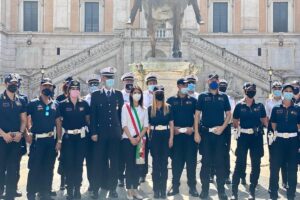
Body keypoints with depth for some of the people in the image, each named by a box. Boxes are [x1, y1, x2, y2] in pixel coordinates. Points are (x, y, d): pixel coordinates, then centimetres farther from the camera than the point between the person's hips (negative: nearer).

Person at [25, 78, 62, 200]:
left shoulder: (55, 105, 10)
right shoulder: (33, 103, -2)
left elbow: (58, 123, 10)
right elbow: (27, 120, -5)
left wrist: (59, 140, 5)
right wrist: (28, 133, -20)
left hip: (51, 140, 4)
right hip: (37, 140, -4)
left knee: (48, 168, 10)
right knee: (34, 168, -3)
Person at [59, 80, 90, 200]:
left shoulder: (84, 104, 3)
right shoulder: (62, 104, -1)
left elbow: (88, 119, 12)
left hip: (81, 136, 1)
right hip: (68, 137, -1)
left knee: (79, 163, 5)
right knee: (69, 164, 1)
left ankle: (77, 189, 15)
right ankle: (69, 190, 11)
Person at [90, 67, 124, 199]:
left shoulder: (119, 95, 9)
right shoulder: (96, 95, 4)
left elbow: (121, 113, 8)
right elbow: (93, 115, 0)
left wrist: (121, 131, 3)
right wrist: (94, 132, -6)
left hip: (115, 133, 2)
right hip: (101, 133, -1)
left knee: (114, 161, 5)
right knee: (100, 161, 2)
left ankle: (112, 187, 14)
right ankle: (98, 187, 12)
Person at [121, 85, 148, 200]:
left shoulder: (144, 109, 10)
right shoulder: (126, 107, 1)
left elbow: (146, 126, 5)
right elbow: (124, 124, -5)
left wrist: (139, 137, -9)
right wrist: (131, 138, -12)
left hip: (139, 140, 3)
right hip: (127, 139, -3)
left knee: (137, 165, 3)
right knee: (129, 165, -3)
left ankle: (135, 189, 9)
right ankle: (129, 190, 3)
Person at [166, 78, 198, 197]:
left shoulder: (193, 100, 9)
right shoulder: (171, 100, 8)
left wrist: (193, 128, -6)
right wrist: (173, 128, -6)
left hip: (190, 133, 0)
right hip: (176, 133, 0)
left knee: (191, 160, 1)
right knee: (176, 160, 4)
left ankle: (192, 186, 9)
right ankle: (175, 185, 13)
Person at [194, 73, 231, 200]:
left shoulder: (224, 97, 8)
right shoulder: (202, 96, 4)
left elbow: (228, 115, 8)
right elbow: (197, 115, 2)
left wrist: (222, 127, -7)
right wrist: (196, 132, -6)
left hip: (219, 132, 1)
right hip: (205, 132, -1)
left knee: (220, 161, 3)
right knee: (206, 161, 4)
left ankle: (221, 190, 11)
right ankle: (205, 189, 12)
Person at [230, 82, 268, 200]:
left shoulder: (260, 106, 6)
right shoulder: (239, 105, 1)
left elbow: (264, 121, 11)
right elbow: (235, 122, 5)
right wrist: (238, 128, -14)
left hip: (257, 137, 2)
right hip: (243, 137, -2)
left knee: (256, 164, 6)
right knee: (240, 163, -3)